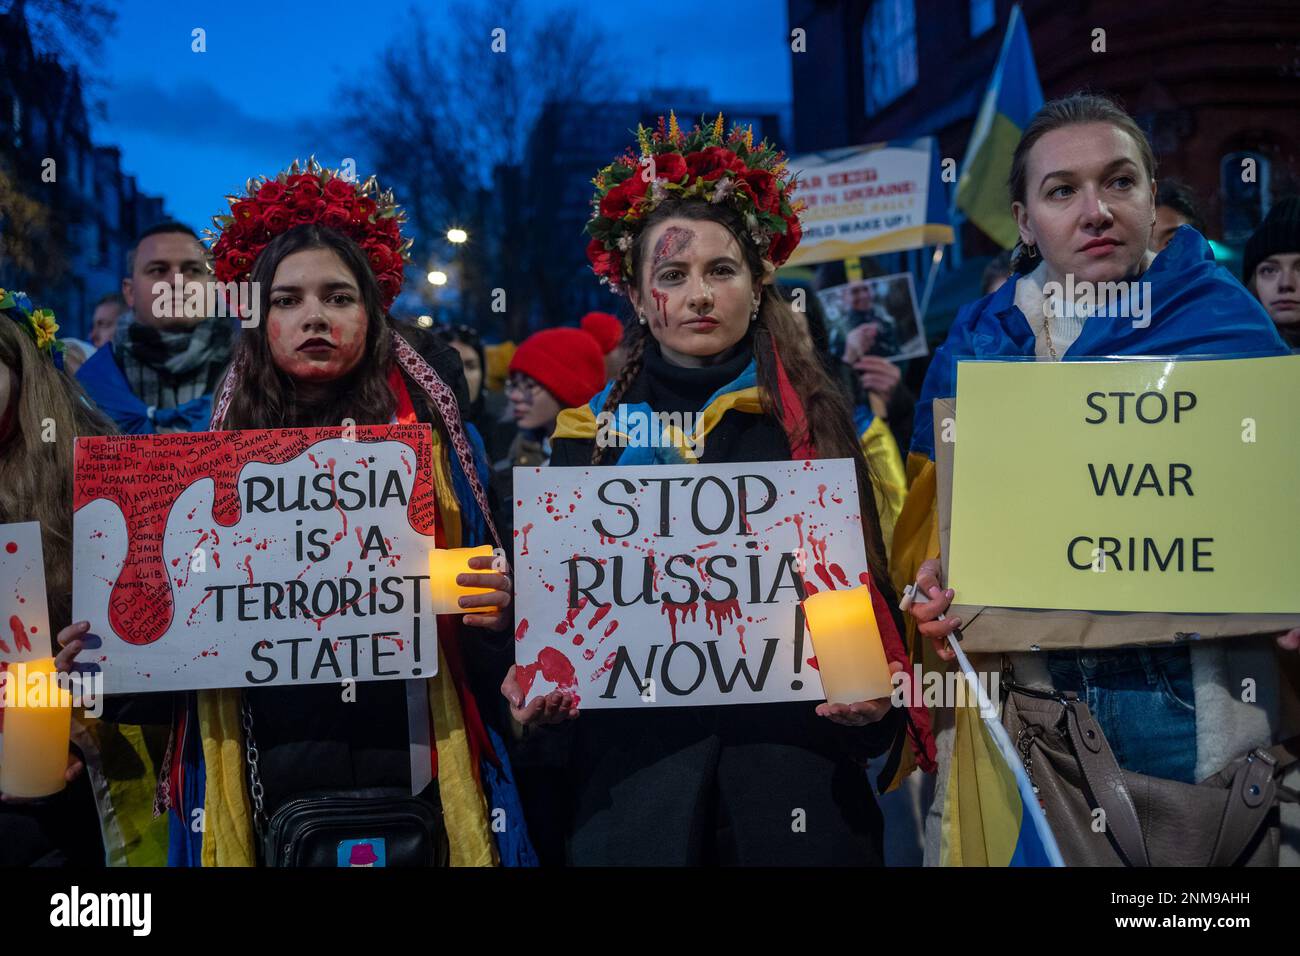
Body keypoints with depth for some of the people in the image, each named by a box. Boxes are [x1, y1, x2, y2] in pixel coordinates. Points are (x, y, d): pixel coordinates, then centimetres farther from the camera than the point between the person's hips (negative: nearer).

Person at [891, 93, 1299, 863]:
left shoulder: (1228, 322, 1)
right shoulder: (976, 347, 6)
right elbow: (931, 518, 9)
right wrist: (938, 592, -12)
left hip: (1204, 698, -1)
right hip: (1026, 690, 1)